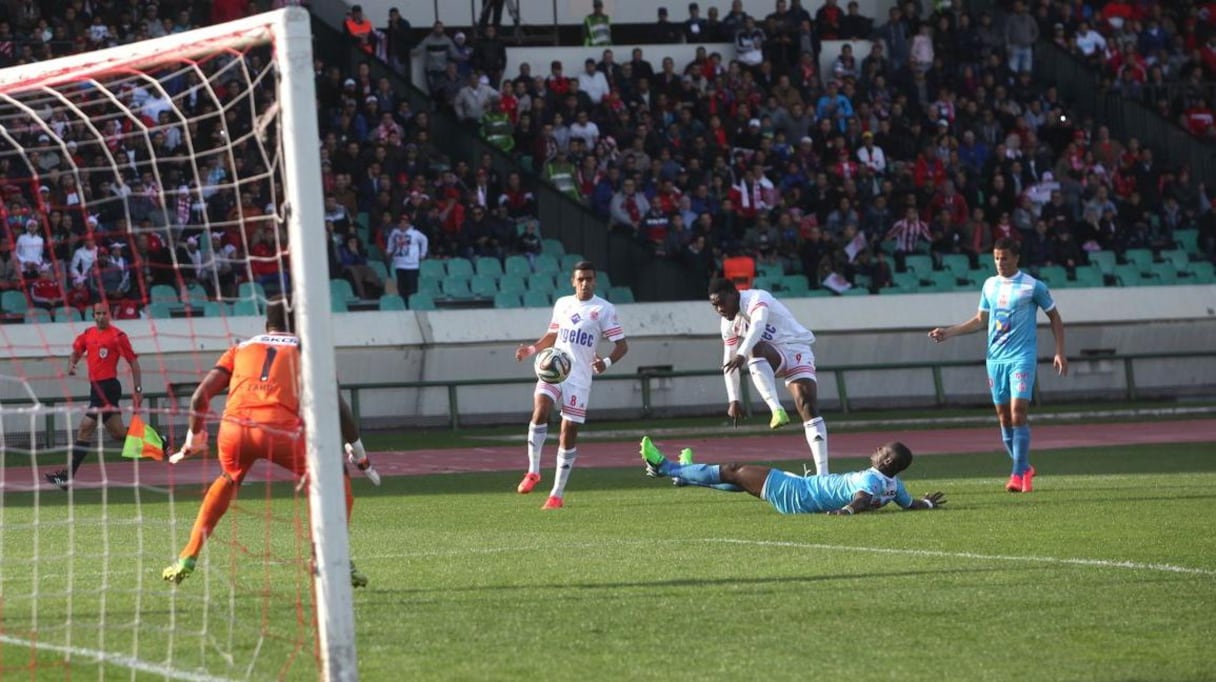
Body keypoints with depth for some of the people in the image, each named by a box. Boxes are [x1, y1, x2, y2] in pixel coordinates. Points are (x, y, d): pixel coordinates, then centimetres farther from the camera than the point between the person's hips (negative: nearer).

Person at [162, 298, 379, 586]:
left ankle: (187, 559, 29)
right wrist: (358, 452, 25)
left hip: (234, 429, 3)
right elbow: (337, 405, 15)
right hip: (281, 432, -3)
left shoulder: (241, 349, 27)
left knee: (227, 481, 35)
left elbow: (200, 396, 20)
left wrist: (194, 438, 35)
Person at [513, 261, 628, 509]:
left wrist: (607, 362, -23)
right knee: (540, 412, -25)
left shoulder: (604, 309, -2)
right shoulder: (562, 304, 12)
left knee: (569, 433, -1)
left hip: (579, 377, -2)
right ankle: (533, 471, -11)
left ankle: (557, 494, 8)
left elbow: (622, 345, -3)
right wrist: (532, 349, 7)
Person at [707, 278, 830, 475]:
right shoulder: (728, 324, 5)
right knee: (755, 349, -32)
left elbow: (757, 325, -38)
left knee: (808, 406, -21)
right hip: (772, 358, 4)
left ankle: (822, 471, -25)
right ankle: (777, 409, -46)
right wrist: (733, 400, 9)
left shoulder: (756, 299, -17)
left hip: (795, 349, -4)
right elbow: (728, 363, 13)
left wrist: (741, 355, -54)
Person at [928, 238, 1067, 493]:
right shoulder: (990, 285, 10)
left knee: (1018, 414, -15)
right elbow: (980, 320, 20)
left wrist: (1060, 352, -1)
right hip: (996, 358, 5)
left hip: (1022, 358, -5)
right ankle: (1024, 469, 19)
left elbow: (1054, 318, 5)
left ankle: (1019, 474, -11)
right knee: (1004, 418, 5)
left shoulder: (1033, 287, -4)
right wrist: (949, 332, 13)